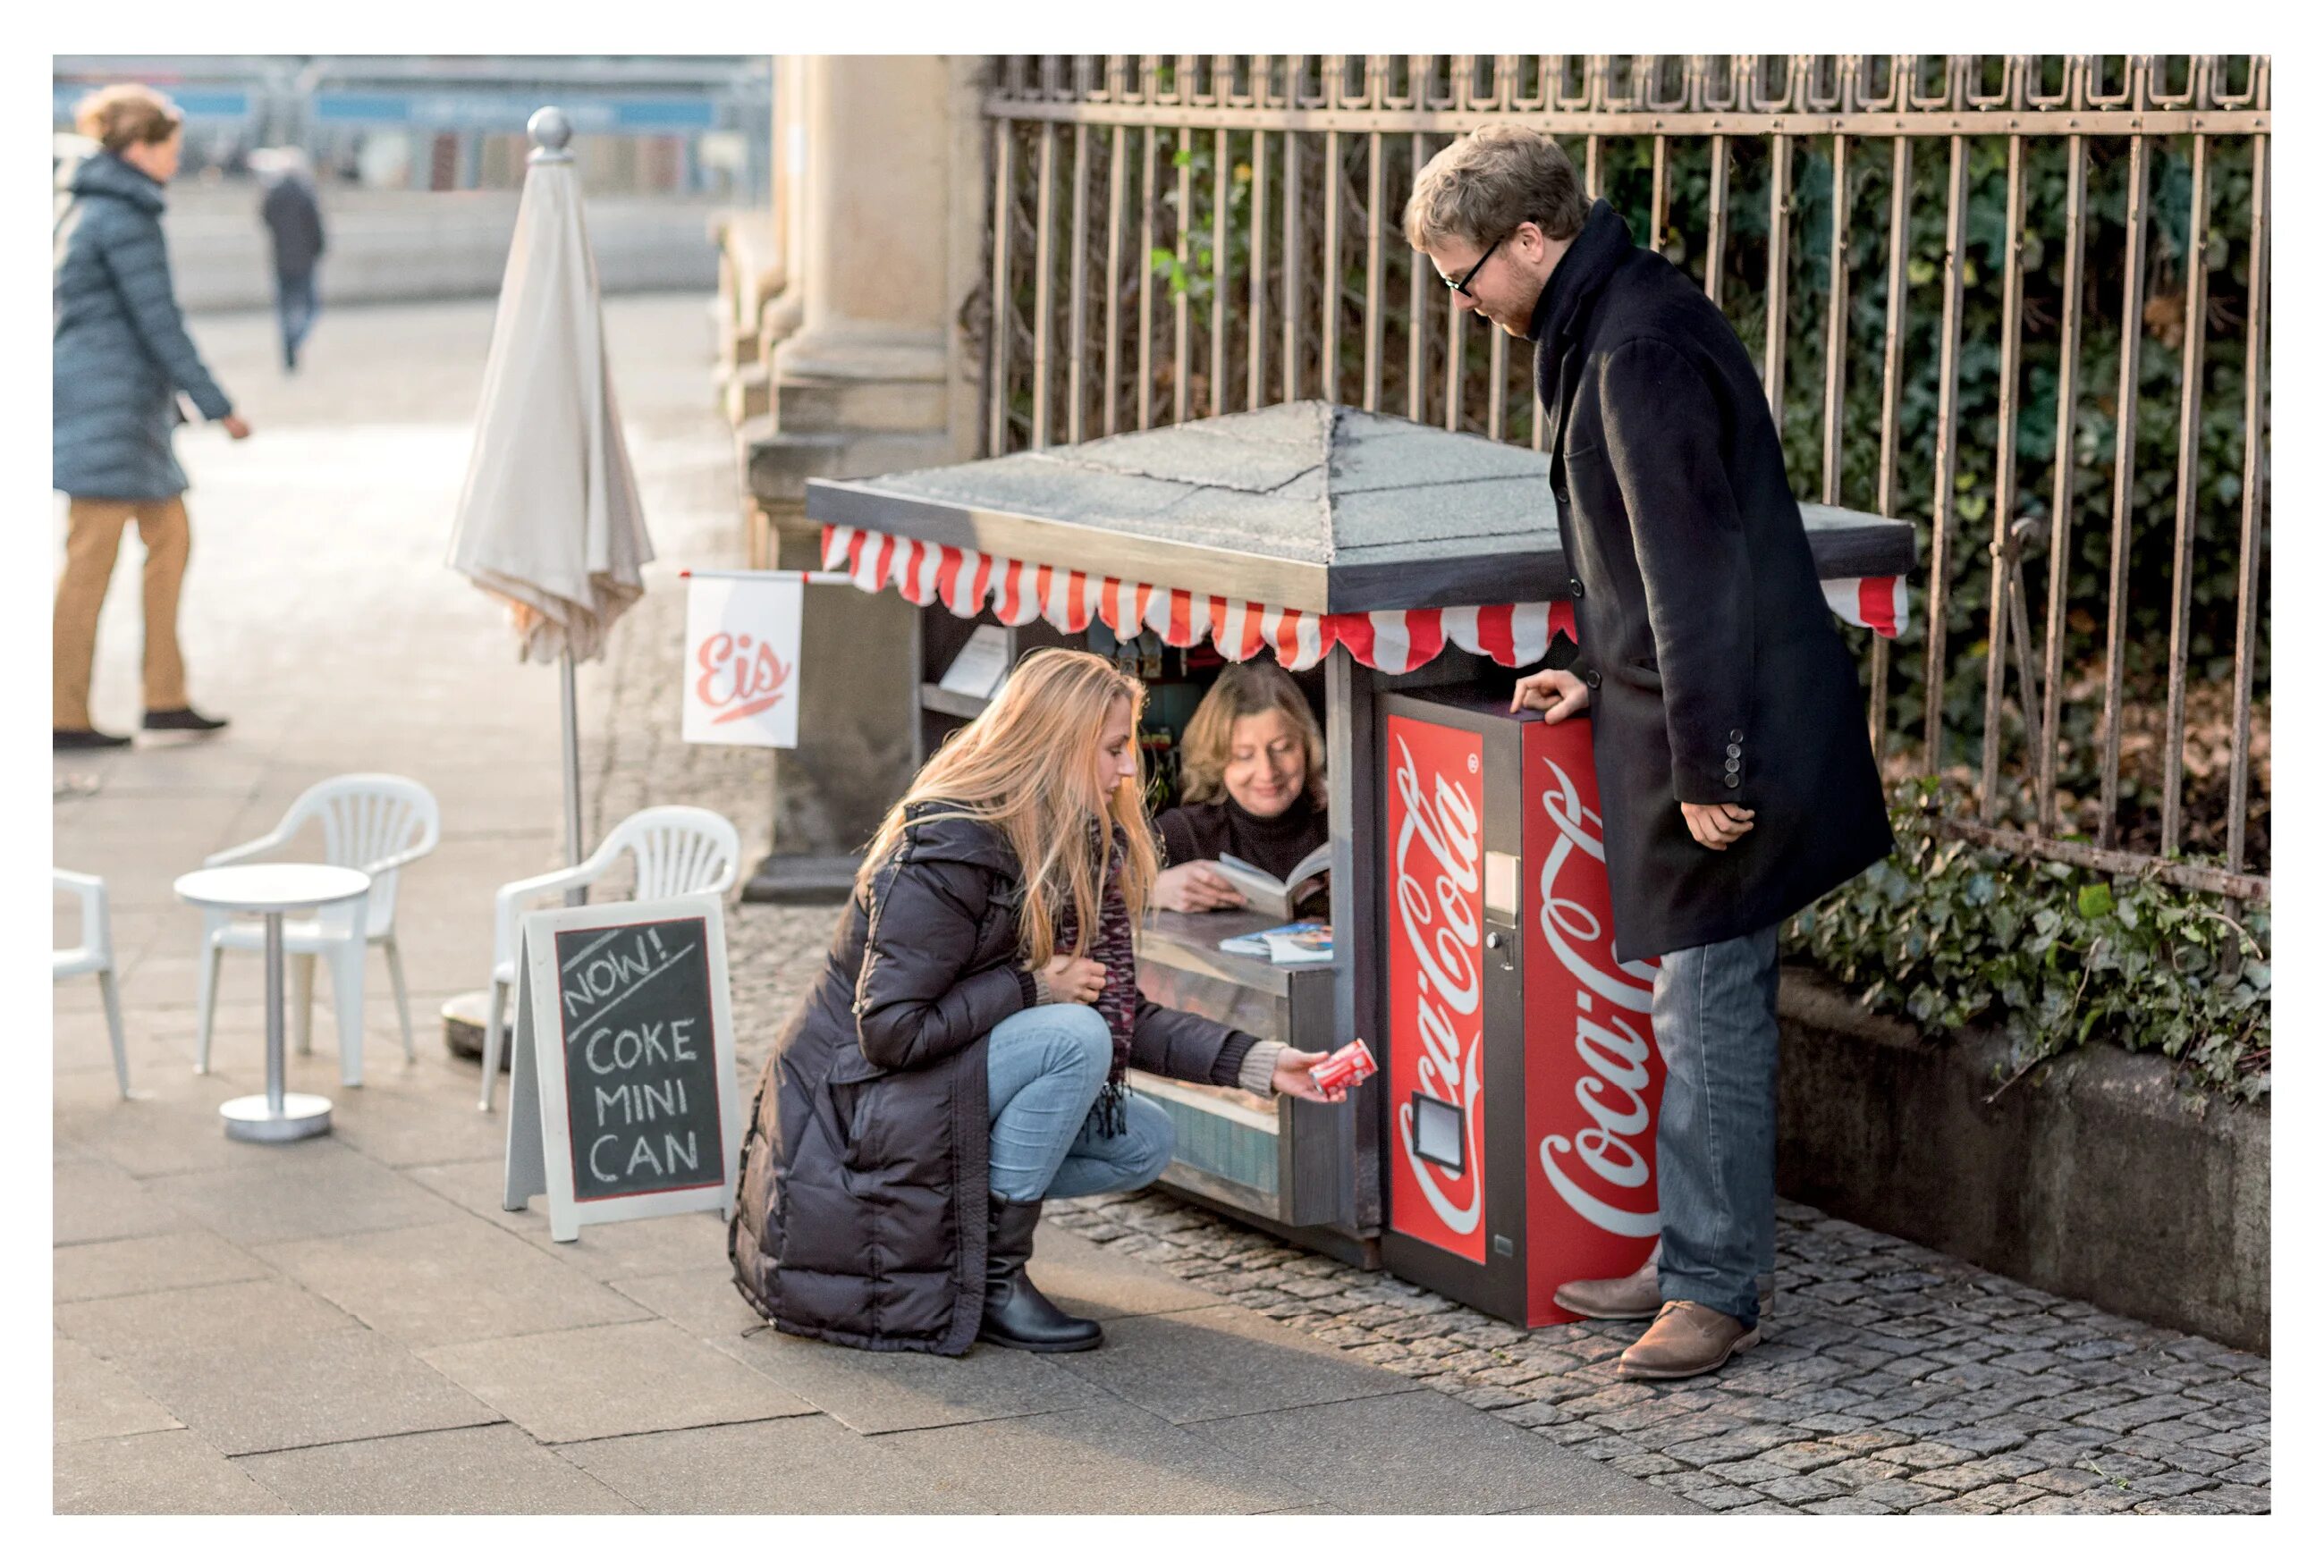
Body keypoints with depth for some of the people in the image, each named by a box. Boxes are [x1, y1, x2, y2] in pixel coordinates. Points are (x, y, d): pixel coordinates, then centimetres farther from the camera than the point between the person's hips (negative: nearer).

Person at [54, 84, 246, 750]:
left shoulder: (84, 211, 15)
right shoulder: (126, 220, -15)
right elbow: (159, 323, -18)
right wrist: (218, 407, -13)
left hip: (88, 396, 10)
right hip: (112, 402, -10)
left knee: (170, 537, 12)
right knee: (91, 561, -4)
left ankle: (166, 697, 14)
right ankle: (66, 716, 1)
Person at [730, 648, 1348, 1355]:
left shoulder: (1075, 853, 4)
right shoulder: (947, 853, -23)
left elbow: (1122, 1015, 4)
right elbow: (889, 1030, -27)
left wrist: (1258, 1064, -5)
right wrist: (1030, 986, -21)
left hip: (947, 1089, 9)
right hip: (853, 1108, -9)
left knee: (1143, 1142, 1)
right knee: (1072, 1037, -27)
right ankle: (993, 1277, -17)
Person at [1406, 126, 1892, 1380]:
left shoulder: (1641, 349, -20)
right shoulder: (1610, 327, 14)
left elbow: (1696, 564, -23)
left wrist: (1705, 767, -21)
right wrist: (1596, 673, 20)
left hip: (1727, 743, -10)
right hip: (1678, 723, 10)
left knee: (1708, 1012, -4)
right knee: (1700, 1010, 14)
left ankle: (1716, 1289, 3)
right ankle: (1694, 1259, 21)